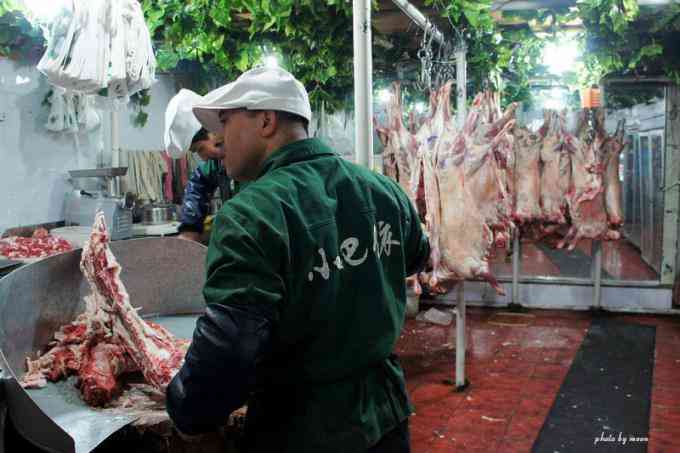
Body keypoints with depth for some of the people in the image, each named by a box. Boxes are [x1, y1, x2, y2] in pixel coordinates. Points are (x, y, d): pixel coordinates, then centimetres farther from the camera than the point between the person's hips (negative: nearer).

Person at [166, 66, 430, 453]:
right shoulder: (385, 190, -3)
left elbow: (226, 351, -33)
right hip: (386, 412, 6)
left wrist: (189, 414, -14)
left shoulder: (251, 215, -25)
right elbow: (417, 258, 17)